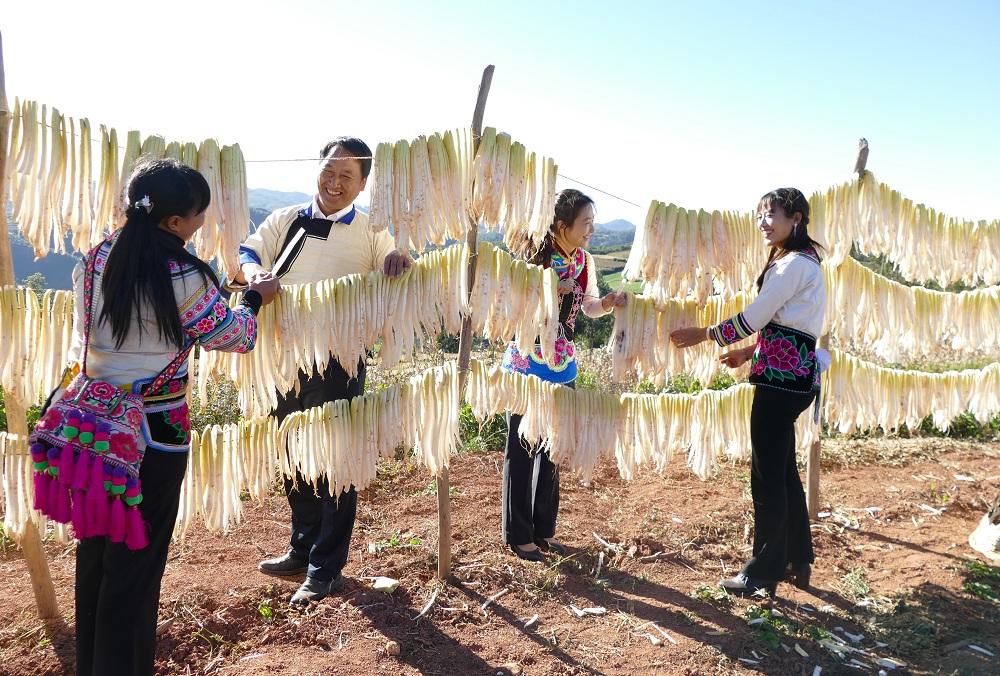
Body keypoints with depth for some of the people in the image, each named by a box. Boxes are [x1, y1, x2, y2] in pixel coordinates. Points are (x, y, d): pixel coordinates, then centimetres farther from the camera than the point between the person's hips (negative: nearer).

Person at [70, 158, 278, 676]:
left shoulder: (95, 260, 1)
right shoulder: (183, 276, -17)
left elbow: (83, 337, 12)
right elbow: (230, 337, -4)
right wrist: (255, 298, 13)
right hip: (156, 432, -7)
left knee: (95, 547, 21)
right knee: (138, 557, 7)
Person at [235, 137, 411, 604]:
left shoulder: (372, 232, 0)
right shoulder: (286, 221, 8)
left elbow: (398, 280, -10)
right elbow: (246, 254, 2)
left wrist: (401, 260, -34)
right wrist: (254, 272, -22)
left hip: (339, 360, -4)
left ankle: (325, 570, 18)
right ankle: (302, 548, 36)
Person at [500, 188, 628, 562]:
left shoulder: (584, 261, 1)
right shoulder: (535, 258, -16)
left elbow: (590, 307, 4)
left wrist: (608, 302, -17)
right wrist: (553, 291, -26)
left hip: (563, 367, 6)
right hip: (527, 366, -6)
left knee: (552, 450, 14)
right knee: (522, 451, 4)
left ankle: (544, 529, 28)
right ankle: (519, 535, 17)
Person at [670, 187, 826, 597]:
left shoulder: (794, 263, -13)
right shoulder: (797, 261, 19)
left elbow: (754, 317, -15)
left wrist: (704, 335, -6)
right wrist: (749, 352, 14)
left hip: (782, 377, -11)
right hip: (790, 374, 11)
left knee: (767, 475, -3)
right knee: (783, 471, 16)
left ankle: (764, 572, 7)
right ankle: (796, 562, 28)